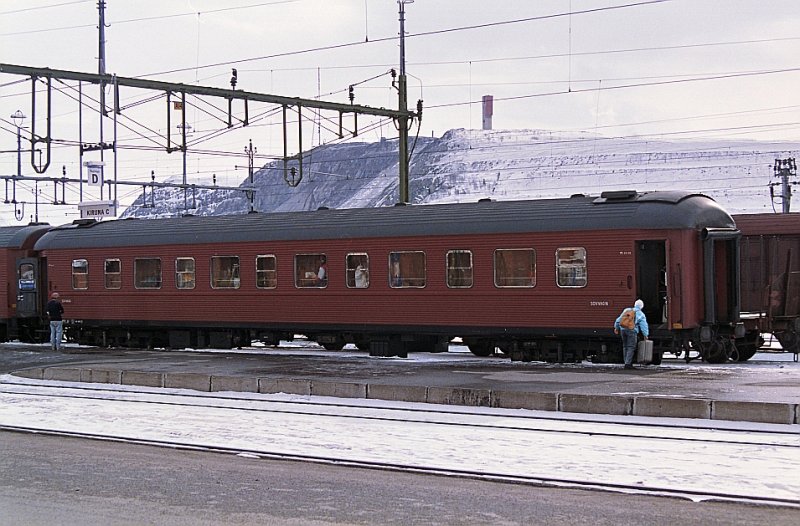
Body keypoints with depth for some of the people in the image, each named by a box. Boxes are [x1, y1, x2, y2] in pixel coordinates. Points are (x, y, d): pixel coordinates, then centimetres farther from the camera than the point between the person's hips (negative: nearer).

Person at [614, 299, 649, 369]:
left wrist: (616, 328, 36)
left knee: (625, 347, 13)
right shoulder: (640, 314, 5)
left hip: (623, 330, 5)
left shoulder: (626, 310, 18)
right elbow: (643, 326, 1)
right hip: (632, 330, -5)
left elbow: (618, 320, 23)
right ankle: (628, 364, -14)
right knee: (631, 348, -5)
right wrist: (645, 335, 8)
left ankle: (627, 363, 14)